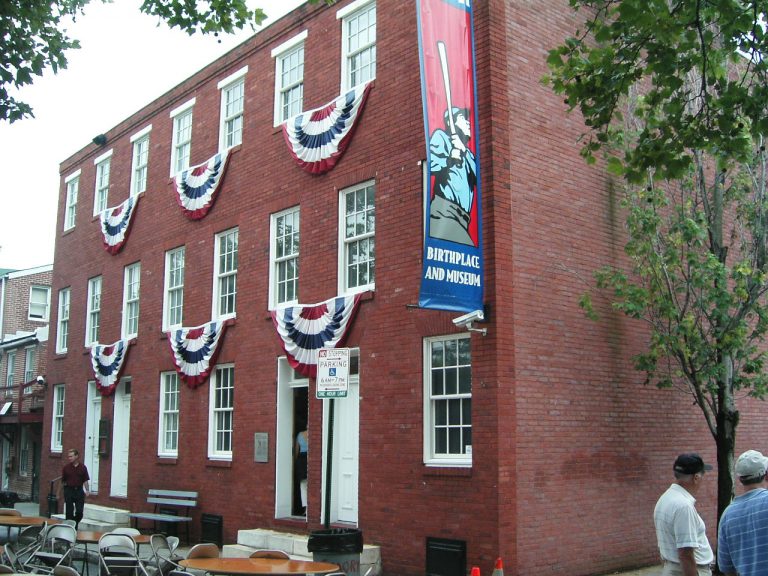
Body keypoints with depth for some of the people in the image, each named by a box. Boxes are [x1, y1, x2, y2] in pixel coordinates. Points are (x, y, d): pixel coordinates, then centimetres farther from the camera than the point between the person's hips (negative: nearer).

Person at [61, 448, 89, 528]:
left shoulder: (82, 467, 1)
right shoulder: (66, 467, 0)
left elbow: (85, 480, 2)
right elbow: (62, 480, 4)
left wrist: (86, 490, -7)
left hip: (79, 490, 0)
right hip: (69, 490, 0)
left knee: (79, 511, -1)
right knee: (69, 512, 3)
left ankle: (75, 524, 23)